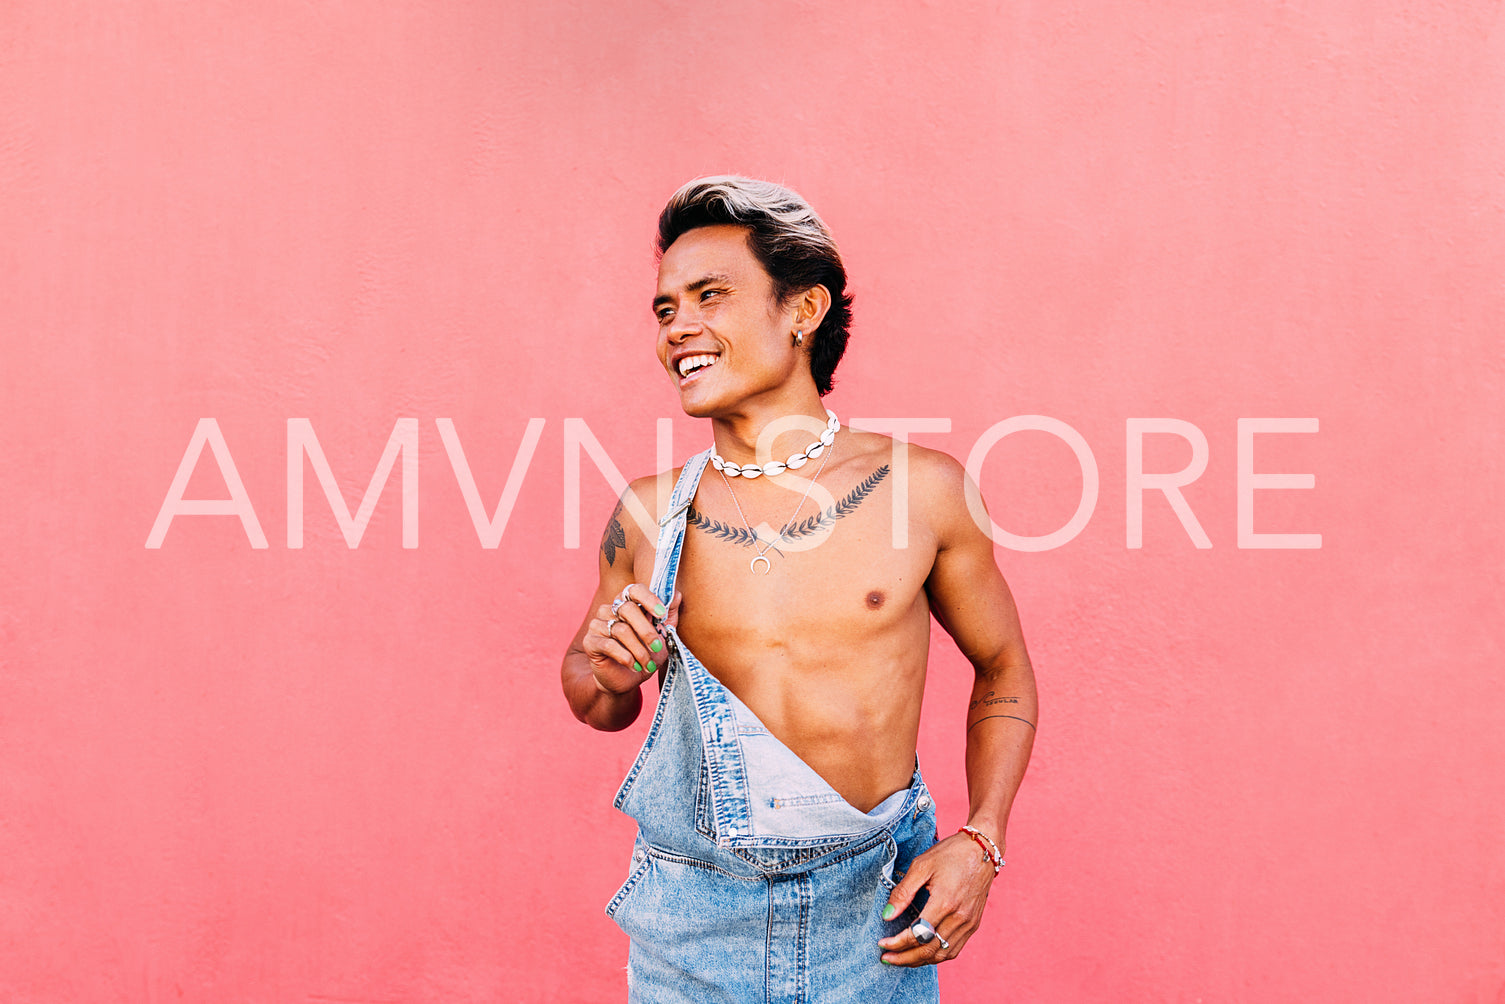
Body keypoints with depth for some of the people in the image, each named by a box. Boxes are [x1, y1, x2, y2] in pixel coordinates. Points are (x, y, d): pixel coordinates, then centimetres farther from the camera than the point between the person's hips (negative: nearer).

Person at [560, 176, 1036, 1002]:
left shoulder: (922, 488, -7)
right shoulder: (650, 515, -4)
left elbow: (1003, 670, 6)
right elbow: (597, 703, 12)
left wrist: (978, 844, -5)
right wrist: (610, 675, -11)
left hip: (870, 914, -1)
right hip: (693, 922, 1)